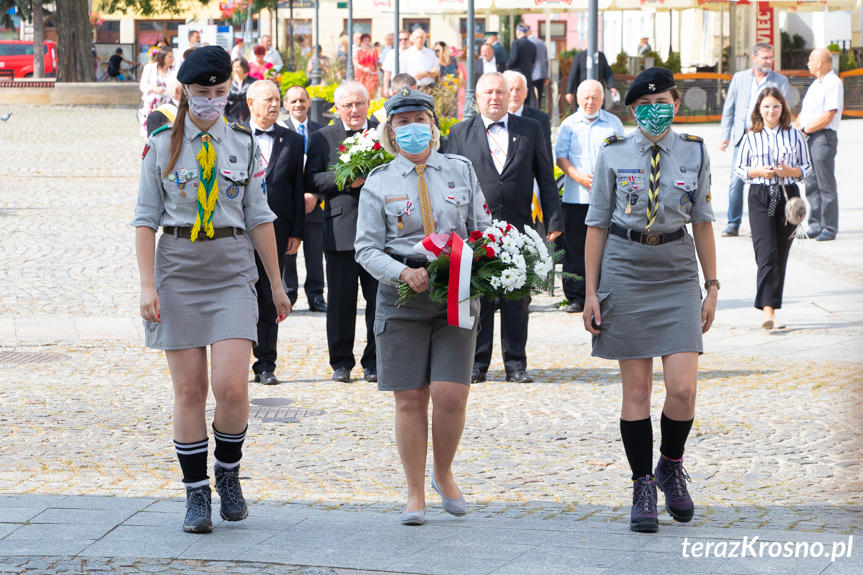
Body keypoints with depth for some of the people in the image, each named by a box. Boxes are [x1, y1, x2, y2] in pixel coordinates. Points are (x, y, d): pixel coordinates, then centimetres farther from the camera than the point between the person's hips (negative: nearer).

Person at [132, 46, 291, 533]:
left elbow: (260, 218, 10)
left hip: (233, 273, 0)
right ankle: (197, 494, 10)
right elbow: (146, 219, 3)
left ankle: (229, 474, 12)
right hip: (179, 269, 0)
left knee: (231, 385, -13)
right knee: (189, 390, 1)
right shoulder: (162, 146, 4)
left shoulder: (243, 145, 7)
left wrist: (277, 283, 11)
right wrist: (148, 286, -5)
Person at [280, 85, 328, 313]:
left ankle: (316, 296, 10)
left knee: (315, 252, 3)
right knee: (286, 251, 1)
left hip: (314, 202, 2)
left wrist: (315, 194, -7)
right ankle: (287, 295, 9)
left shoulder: (320, 131, 10)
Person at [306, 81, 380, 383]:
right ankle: (341, 361, 12)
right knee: (340, 299, 3)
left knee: (379, 297, 2)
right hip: (340, 230, -1)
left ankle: (374, 361, 11)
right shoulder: (322, 138, 7)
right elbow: (312, 180, -1)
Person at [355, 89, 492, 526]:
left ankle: (444, 474, 17)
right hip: (401, 298, 0)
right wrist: (404, 273, -16)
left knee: (450, 394, -9)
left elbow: (483, 230, 14)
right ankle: (415, 492, 13)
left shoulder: (461, 171, 10)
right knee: (409, 398, 0)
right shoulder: (379, 183, 5)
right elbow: (367, 248, 2)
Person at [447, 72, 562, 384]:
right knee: (476, 298, 1)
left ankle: (516, 364, 11)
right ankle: (477, 364, 9)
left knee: (517, 300, 4)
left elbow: (546, 178, 9)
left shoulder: (530, 130, 9)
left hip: (518, 228, 1)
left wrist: (553, 221, 2)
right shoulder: (460, 133, 7)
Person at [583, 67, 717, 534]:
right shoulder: (613, 154, 1)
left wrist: (712, 286, 6)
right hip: (625, 270, -1)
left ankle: (670, 466, 18)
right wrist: (590, 292, 0)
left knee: (682, 389, -9)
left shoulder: (694, 153, 5)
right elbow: (597, 223, 4)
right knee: (636, 388, 1)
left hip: (676, 272, 1)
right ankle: (643, 488, 12)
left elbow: (702, 221, 9)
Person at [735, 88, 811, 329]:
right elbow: (739, 169, 9)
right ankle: (768, 309, -19)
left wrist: (790, 171, -11)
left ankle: (771, 306, 16)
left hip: (788, 196, 2)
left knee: (781, 254, 5)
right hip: (760, 197, -2)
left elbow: (807, 168, 9)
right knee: (767, 253, -13)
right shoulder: (751, 138, 4)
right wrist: (759, 171, -9)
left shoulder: (795, 136, 5)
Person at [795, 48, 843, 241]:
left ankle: (829, 228, -4)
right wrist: (798, 127, 4)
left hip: (823, 138, -9)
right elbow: (803, 112, 23)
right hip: (808, 138, 9)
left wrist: (805, 129, -13)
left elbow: (828, 117, -17)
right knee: (811, 185, 9)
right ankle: (816, 226, 14)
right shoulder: (815, 84, 20)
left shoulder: (833, 84, -9)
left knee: (826, 185, -6)